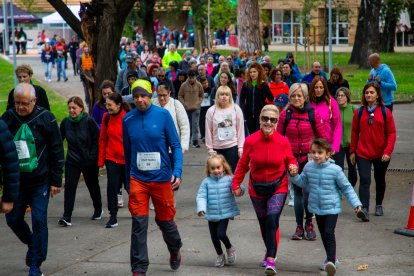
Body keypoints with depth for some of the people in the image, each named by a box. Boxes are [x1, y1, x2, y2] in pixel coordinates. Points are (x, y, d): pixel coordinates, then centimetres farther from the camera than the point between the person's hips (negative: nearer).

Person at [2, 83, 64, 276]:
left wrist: (56, 181, -5)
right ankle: (32, 244, 37)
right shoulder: (8, 118, 0)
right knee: (13, 219, 9)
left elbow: (57, 151, -3)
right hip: (16, 181, 3)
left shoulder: (45, 118, -7)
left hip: (40, 181, -3)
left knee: (39, 221, -4)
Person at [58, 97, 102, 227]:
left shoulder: (89, 121, -14)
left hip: (89, 162, -2)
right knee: (69, 186, -11)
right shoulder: (65, 122, -2)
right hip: (72, 161, 2)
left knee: (93, 185, 15)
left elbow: (97, 139, -11)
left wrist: (92, 156, -15)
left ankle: (98, 210, 38)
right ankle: (67, 217, -12)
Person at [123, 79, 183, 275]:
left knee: (165, 220, 13)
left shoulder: (163, 115, -7)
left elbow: (176, 146, -5)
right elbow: (127, 152, 11)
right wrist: (127, 180, 15)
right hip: (137, 178, 1)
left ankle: (175, 250, 43)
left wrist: (177, 172, -16)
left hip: (161, 177, -1)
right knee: (139, 223, -7)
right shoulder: (128, 119, 0)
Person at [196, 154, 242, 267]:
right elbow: (201, 196, -6)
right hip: (211, 215, 3)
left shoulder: (229, 179, -4)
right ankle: (220, 256, 33)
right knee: (214, 237, 10)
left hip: (225, 213, -3)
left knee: (221, 233, -13)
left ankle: (230, 248, 20)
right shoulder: (206, 182, -2)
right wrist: (201, 209, -20)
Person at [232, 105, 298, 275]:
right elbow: (243, 165, 1)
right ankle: (270, 250, 39)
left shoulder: (283, 142, -11)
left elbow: (290, 160, 4)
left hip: (278, 187, -2)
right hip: (257, 188, 2)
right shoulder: (251, 141, -10)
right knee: (263, 222, 15)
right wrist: (236, 184, 1)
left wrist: (293, 166, -18)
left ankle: (270, 260, -16)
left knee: (272, 220, -18)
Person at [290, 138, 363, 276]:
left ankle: (331, 261, -20)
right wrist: (294, 176, -5)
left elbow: (346, 187, -7)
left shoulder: (335, 170, -16)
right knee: (323, 234, 16)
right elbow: (304, 183, 13)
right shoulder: (309, 167, -3)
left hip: (332, 207, -5)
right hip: (317, 207, 5)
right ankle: (331, 258, 33)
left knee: (329, 233, -17)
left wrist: (356, 203, -10)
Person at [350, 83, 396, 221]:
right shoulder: (359, 112, 1)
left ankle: (379, 205, 36)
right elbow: (355, 132, 7)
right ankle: (364, 209, -23)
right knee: (364, 180, -14)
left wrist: (388, 151, -14)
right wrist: (352, 151, 7)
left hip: (381, 154, 0)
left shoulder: (385, 112, -4)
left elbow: (392, 133, -5)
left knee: (380, 180, 17)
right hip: (363, 153, 0)